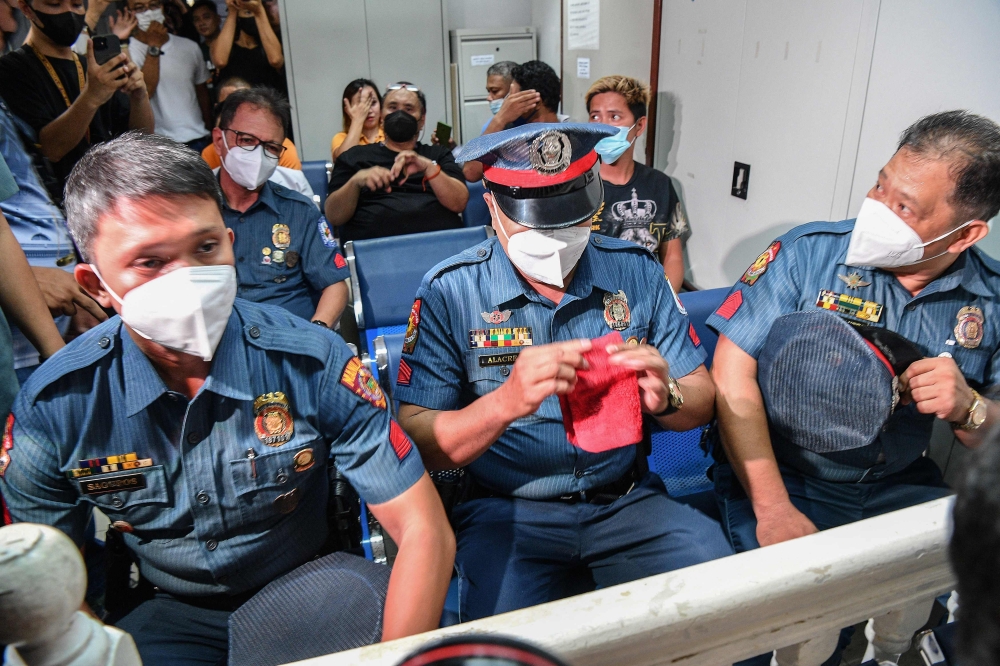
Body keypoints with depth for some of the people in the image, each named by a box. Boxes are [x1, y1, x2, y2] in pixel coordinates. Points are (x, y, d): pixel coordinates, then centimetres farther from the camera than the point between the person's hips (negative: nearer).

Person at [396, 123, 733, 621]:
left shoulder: (636, 271, 0)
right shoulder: (450, 291, -9)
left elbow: (703, 402, 5)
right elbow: (417, 442, -14)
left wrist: (665, 398, -19)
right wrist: (506, 403, -32)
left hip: (627, 500, 4)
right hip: (507, 510, -3)